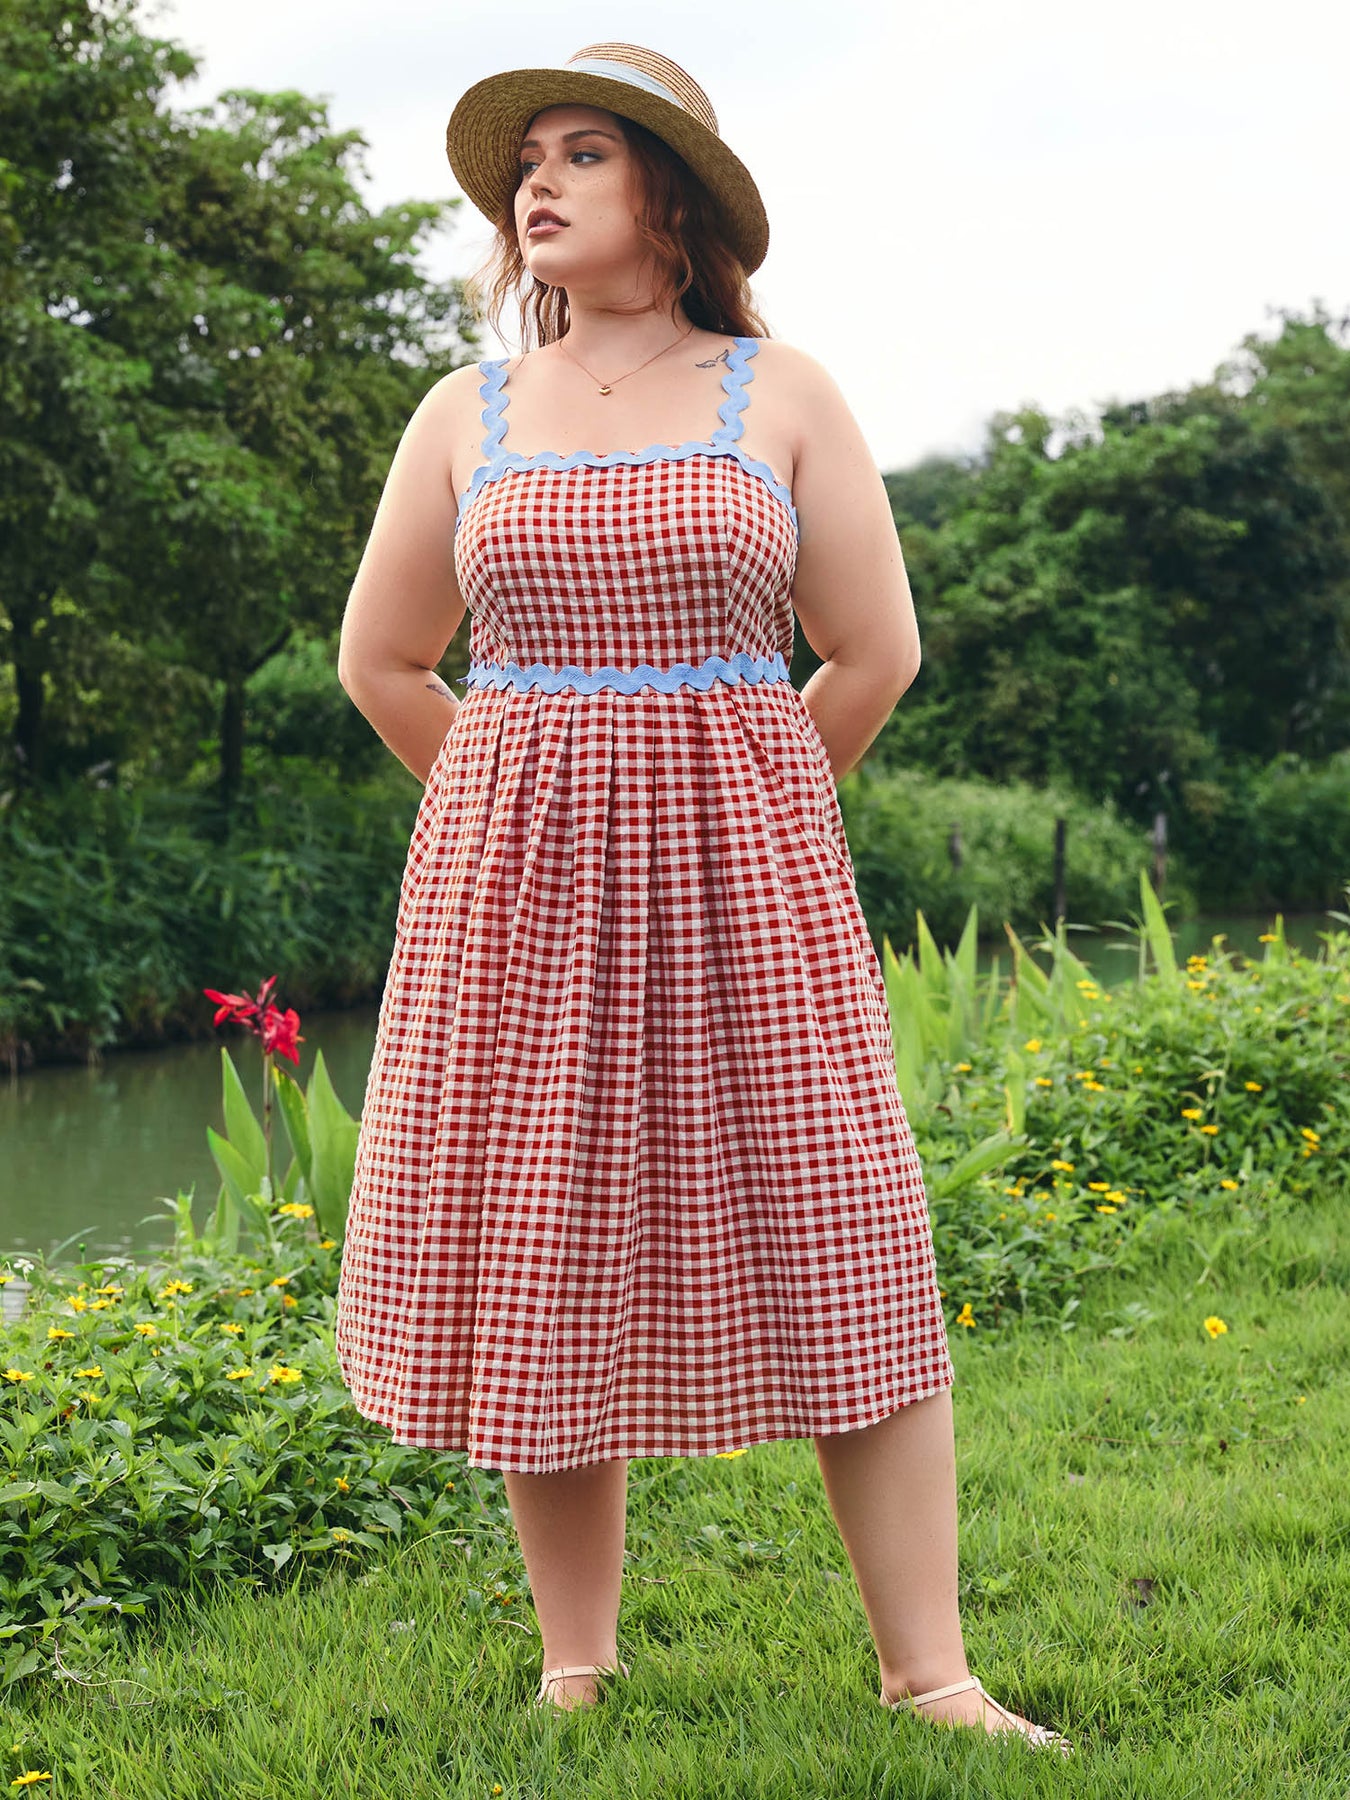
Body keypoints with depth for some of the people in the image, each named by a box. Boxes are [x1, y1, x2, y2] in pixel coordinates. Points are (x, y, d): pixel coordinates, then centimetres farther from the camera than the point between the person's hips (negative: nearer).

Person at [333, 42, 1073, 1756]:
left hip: (744, 880, -1)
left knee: (836, 1261, -3)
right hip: (514, 885, 2)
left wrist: (721, 816, 9)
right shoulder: (467, 413, 8)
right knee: (547, 1267, 2)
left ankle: (931, 1677, 5)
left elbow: (876, 654, 5)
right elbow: (380, 664, 15)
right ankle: (576, 1670, 16)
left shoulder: (783, 394, 3)